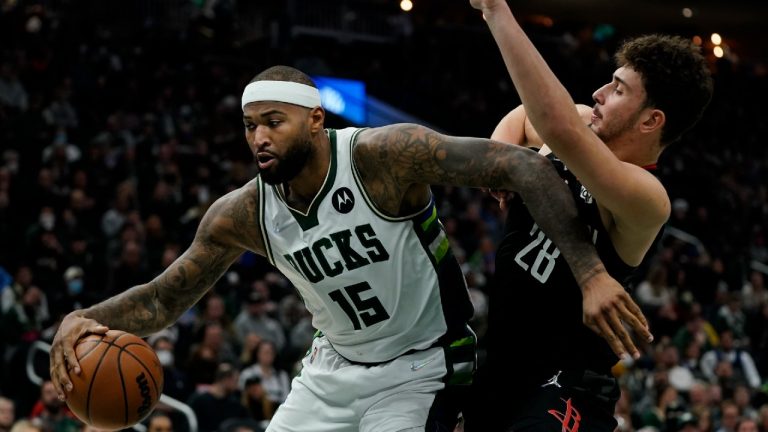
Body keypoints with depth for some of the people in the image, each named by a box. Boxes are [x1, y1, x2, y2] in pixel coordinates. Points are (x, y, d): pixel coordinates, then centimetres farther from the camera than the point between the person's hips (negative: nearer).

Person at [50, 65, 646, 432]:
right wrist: (85, 319, -22)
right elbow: (163, 300, 0)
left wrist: (589, 271, -40)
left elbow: (520, 166, -29)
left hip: (419, 369, -6)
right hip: (335, 367, 6)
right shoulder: (243, 214, -9)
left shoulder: (384, 155, -26)